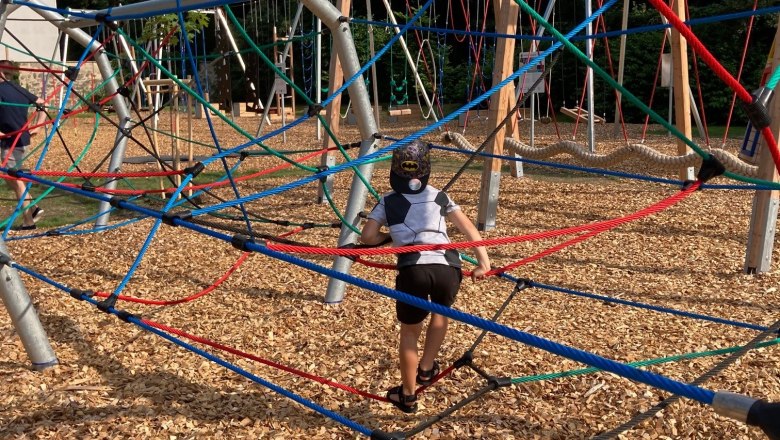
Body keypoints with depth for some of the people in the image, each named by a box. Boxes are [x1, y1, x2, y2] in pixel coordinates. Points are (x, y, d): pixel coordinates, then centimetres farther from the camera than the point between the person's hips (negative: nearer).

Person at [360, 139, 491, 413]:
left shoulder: (388, 201, 17)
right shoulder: (439, 196, 22)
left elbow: (367, 237, 10)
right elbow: (469, 230, 16)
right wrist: (484, 263, 14)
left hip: (412, 270, -1)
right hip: (447, 267, 1)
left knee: (410, 331, 20)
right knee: (441, 312, 34)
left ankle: (407, 396, 32)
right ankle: (426, 369, 36)